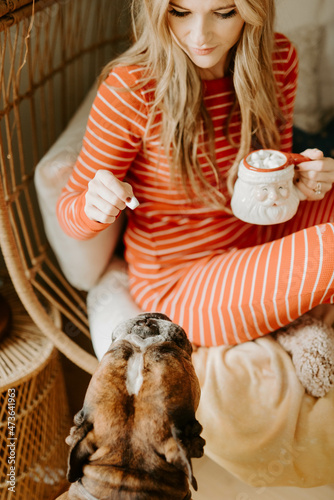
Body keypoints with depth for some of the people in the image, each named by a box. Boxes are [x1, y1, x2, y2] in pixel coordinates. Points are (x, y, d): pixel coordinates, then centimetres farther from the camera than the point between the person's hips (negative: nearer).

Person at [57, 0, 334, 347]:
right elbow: (70, 210, -10)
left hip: (256, 239, 6)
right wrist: (94, 206, -34)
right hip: (177, 285, -6)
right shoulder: (129, 88, -20)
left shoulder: (280, 60, -5)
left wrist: (304, 178, -13)